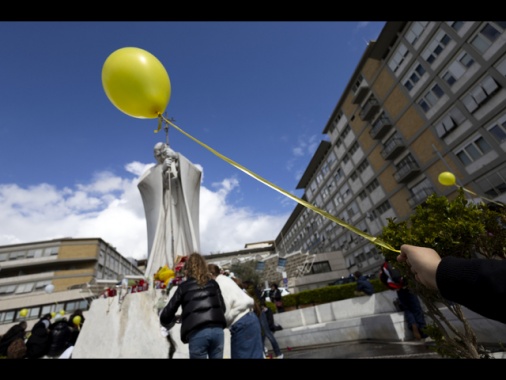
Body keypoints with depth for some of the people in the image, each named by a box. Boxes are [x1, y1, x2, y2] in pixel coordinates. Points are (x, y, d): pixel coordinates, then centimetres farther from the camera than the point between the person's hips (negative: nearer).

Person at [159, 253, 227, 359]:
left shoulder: (183, 287, 9)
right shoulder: (213, 283, 15)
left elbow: (167, 313, 12)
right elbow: (223, 307, 15)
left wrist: (166, 323, 34)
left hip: (197, 333, -2)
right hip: (217, 330, 3)